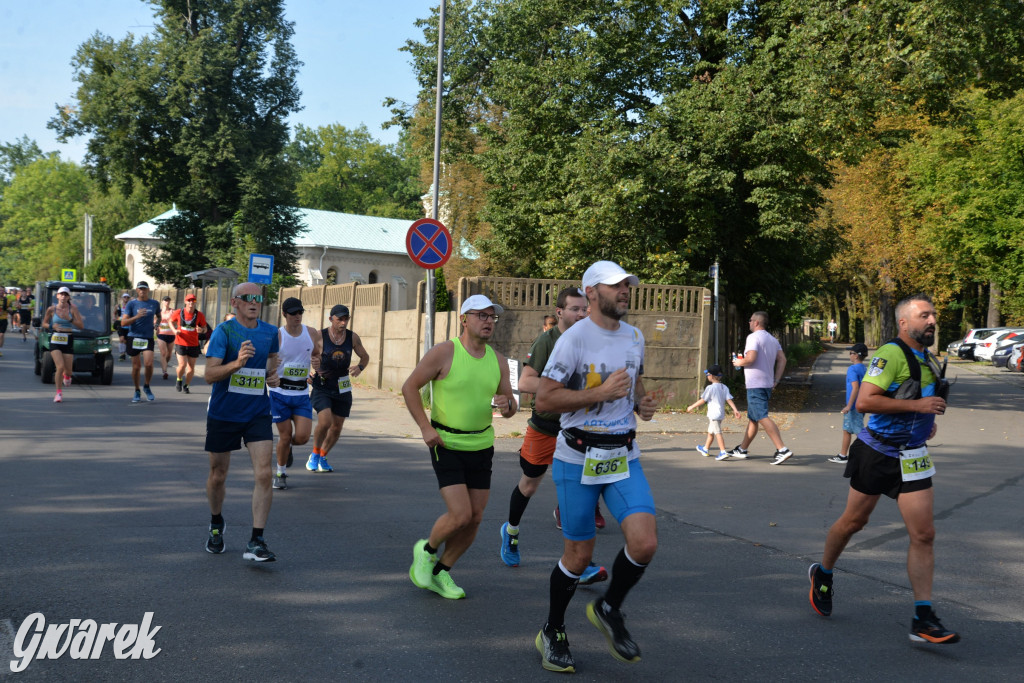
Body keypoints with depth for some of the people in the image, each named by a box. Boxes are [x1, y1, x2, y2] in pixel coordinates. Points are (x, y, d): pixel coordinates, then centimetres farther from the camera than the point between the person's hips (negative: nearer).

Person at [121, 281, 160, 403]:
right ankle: (137, 392, 20)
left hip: (148, 338, 1)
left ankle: (146, 386, 8)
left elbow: (158, 316, 31)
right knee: (136, 366, 4)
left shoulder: (154, 304, 10)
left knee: (148, 364, -17)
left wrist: (156, 323, 9)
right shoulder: (131, 304, 2)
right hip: (134, 338, -1)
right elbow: (123, 323, -5)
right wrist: (136, 316, -20)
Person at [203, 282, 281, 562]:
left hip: (257, 414, 2)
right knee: (218, 476, 11)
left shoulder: (270, 332, 4)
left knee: (263, 474, -12)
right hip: (223, 414, -2)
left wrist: (272, 373, 6)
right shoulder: (224, 331, -10)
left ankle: (256, 542, -8)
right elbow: (209, 375, -18)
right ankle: (216, 525, 39)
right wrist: (237, 364, -34)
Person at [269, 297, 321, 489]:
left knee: (302, 437, -8)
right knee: (285, 436, 1)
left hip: (302, 394, 3)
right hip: (280, 392, -3)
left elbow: (316, 354, 17)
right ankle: (280, 473, 24)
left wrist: (317, 362, -6)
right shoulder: (276, 336, -8)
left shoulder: (311, 333, 3)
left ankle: (287, 447, 30)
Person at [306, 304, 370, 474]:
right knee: (325, 422, -21)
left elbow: (365, 357, 14)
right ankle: (314, 454, 6)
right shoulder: (319, 336, -10)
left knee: (337, 427, 8)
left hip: (342, 388, 4)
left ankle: (322, 457, 32)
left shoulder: (353, 337, 0)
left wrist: (359, 367, -8)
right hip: (321, 387, -4)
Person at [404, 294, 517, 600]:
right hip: (447, 445, -6)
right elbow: (410, 387, -7)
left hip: (482, 446, 6)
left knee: (475, 518, 5)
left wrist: (506, 405, -14)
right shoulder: (444, 352, -12)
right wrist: (426, 428, -14)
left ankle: (440, 573, 24)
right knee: (460, 515, -14)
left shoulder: (498, 360, 4)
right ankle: (426, 550, 17)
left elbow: (511, 406, 11)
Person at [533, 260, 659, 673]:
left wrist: (642, 404, 3)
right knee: (579, 555, 4)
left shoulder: (634, 337, 8)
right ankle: (552, 633, 28)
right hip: (578, 458, -5)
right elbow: (544, 399, -16)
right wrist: (602, 393, -22)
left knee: (644, 544, -11)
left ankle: (608, 610, 18)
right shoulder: (574, 339, -12)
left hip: (624, 457, 5)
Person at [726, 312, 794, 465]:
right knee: (752, 418, 17)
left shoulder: (753, 337, -11)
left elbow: (750, 358, -23)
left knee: (762, 418, -15)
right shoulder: (773, 339, 16)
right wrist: (776, 380, 10)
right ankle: (742, 449, 26)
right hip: (767, 384, 10)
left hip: (755, 385, -10)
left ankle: (782, 449, -24)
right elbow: (782, 359, 10)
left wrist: (739, 363, -3)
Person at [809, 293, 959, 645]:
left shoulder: (928, 359, 12)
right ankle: (822, 574, 36)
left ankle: (923, 621, -1)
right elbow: (864, 401, -25)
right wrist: (917, 405, -26)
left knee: (924, 534, -3)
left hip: (912, 458, 6)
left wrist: (928, 421, 14)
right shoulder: (890, 354, -15)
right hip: (876, 453, -6)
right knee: (854, 521, 10)